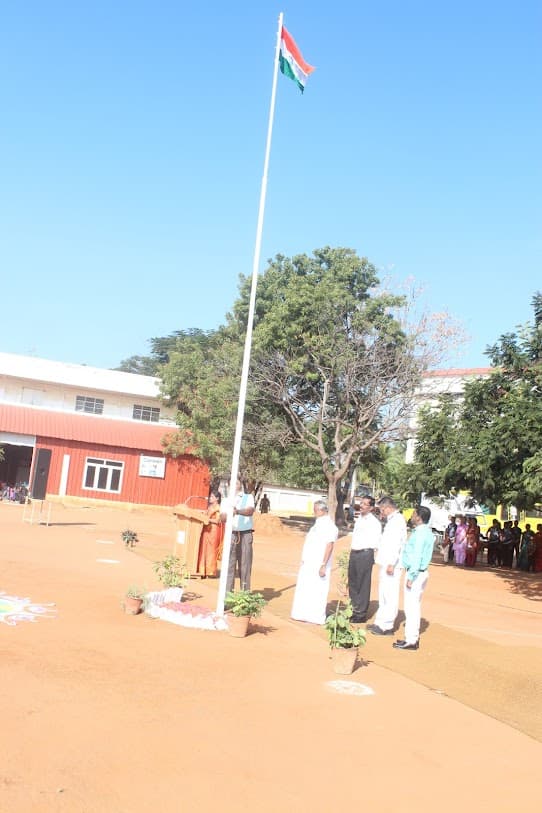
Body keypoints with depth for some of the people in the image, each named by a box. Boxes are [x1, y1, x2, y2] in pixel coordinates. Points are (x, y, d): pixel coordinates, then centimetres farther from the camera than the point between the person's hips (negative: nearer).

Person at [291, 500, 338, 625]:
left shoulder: (329, 526, -13)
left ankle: (316, 617, 6)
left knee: (317, 591, -2)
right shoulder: (318, 524, 16)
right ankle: (304, 614, 22)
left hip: (318, 565, -9)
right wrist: (303, 560, 20)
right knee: (304, 589, 12)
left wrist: (323, 565, -23)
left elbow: (329, 546, -19)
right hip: (308, 563, 9)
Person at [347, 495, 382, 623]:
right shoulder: (359, 519, 14)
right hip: (354, 553, 8)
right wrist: (352, 549, 16)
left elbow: (376, 542, -11)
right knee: (352, 583, 15)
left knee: (363, 584, -1)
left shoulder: (374, 522, -10)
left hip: (365, 554, -8)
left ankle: (361, 614, 7)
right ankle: (354, 610, 27)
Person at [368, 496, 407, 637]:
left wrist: (391, 564, -23)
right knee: (384, 595, 14)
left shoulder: (397, 520, -13)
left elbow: (396, 544, -21)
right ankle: (380, 623, 21)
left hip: (391, 565, -10)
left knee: (390, 596, -5)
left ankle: (386, 626, -2)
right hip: (386, 564, 10)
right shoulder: (392, 520, 17)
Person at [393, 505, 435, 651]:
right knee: (414, 606, 16)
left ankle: (411, 640, 0)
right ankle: (413, 637, 25)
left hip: (416, 573, -10)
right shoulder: (425, 531, 13)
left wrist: (411, 576, -21)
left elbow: (417, 556, -22)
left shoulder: (420, 533, -19)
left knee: (411, 606, -5)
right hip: (418, 572, 10)